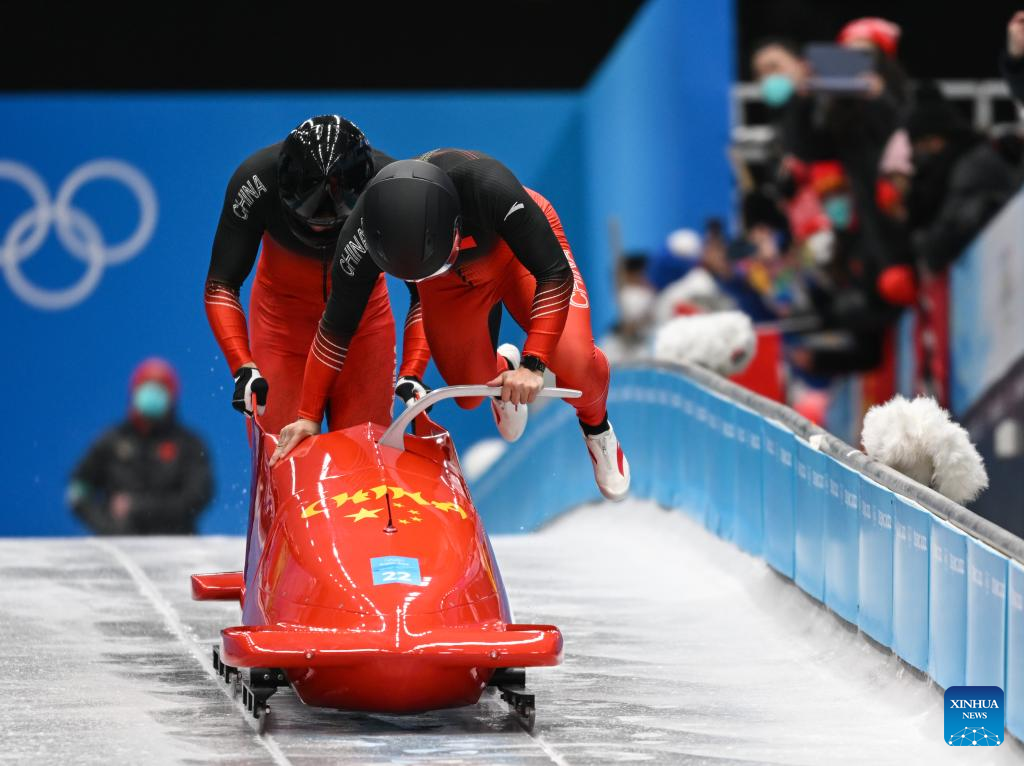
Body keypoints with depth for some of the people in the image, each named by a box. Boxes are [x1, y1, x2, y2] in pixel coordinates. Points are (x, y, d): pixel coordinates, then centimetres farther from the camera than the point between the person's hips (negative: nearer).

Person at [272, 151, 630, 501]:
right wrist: (309, 417, -15)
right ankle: (503, 368, 34)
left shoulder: (489, 185, -44)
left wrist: (534, 364, -40)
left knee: (573, 363, -20)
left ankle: (596, 426, 15)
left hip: (519, 252, -3)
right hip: (453, 281, 3)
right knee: (471, 393, -4)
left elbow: (556, 274, -34)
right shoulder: (363, 232, -35)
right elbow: (336, 327, -20)